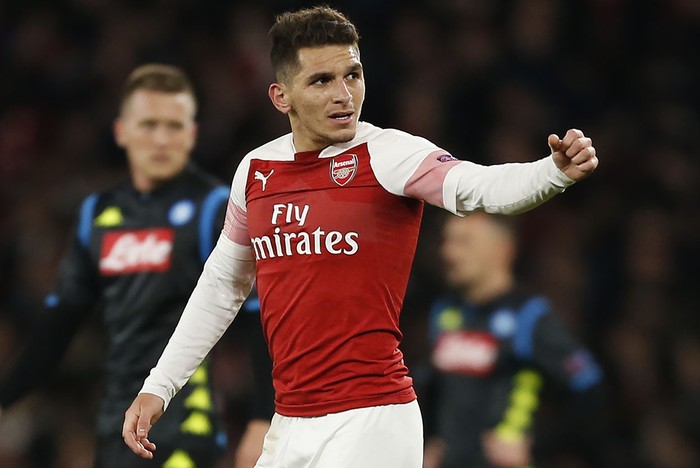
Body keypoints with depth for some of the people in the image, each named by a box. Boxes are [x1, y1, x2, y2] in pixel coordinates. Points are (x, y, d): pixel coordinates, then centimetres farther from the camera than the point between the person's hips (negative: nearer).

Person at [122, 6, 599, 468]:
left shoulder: (389, 154, -9)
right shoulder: (255, 169, 8)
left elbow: (478, 186, -28)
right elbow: (222, 287, 21)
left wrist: (555, 172, -47)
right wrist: (158, 387, 20)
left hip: (370, 422, -6)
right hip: (288, 427, 6)